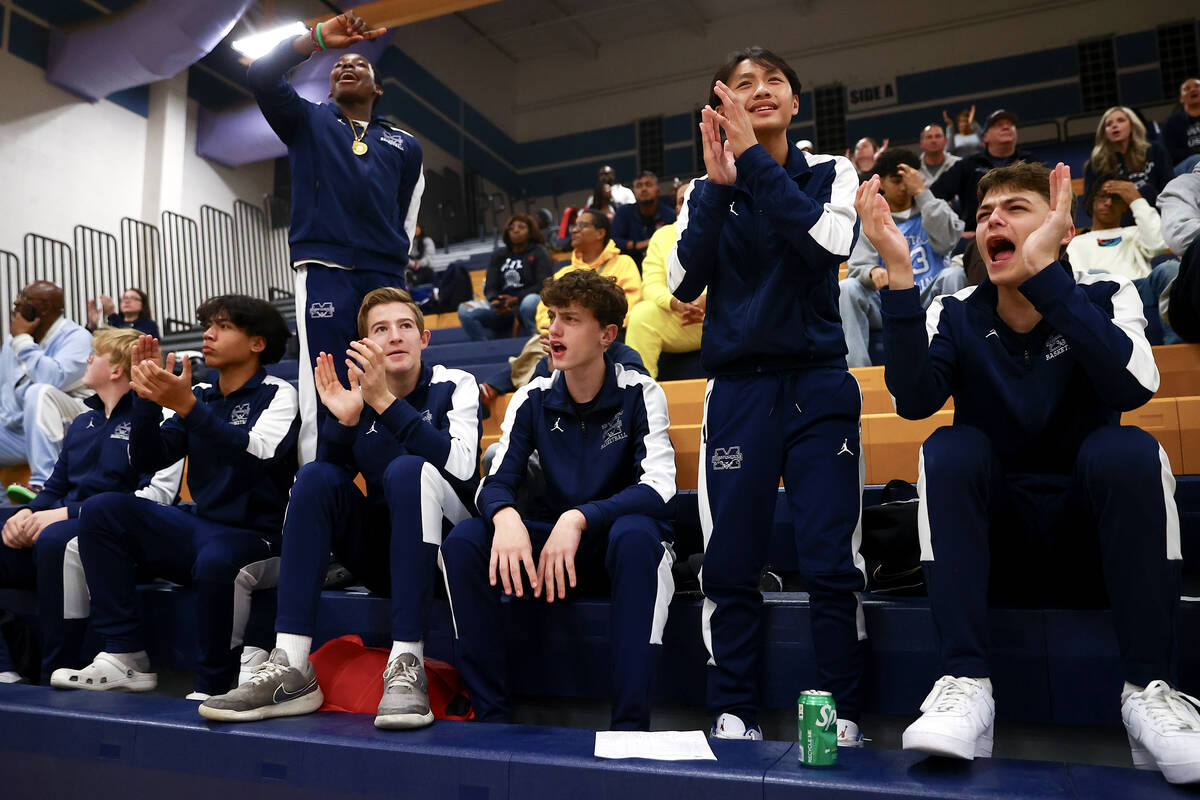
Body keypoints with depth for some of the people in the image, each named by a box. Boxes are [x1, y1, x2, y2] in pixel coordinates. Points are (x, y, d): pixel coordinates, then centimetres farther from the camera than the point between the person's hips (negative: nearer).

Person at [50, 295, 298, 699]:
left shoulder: (277, 394, -2)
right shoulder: (201, 394, 15)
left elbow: (259, 455, -22)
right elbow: (147, 460, 9)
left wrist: (187, 407, -28)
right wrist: (147, 397, -5)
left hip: (251, 535, -6)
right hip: (197, 526, 6)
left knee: (215, 561, -38)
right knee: (102, 508, -10)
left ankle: (211, 688, -15)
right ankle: (125, 657, -10)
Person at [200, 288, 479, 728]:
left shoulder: (454, 386, -4)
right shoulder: (358, 393, 7)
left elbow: (462, 465, -23)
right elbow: (334, 478, -2)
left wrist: (386, 402, -27)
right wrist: (343, 421, -20)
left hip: (445, 538, -4)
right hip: (380, 546, 4)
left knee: (407, 469, -30)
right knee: (314, 476, -17)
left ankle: (407, 666, -36)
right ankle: (290, 667, -25)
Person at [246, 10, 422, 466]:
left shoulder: (405, 146, 23)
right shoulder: (307, 122, 19)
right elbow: (261, 77, 3)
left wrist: (396, 262, 13)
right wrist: (318, 39, -5)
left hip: (386, 277, 3)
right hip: (323, 272, -2)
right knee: (323, 395, -11)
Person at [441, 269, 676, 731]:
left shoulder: (639, 394, -9)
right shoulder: (533, 400, 2)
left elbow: (656, 487, -21)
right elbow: (496, 481, -6)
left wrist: (578, 519, -35)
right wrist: (506, 517, -32)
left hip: (624, 545, -3)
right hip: (557, 549, 4)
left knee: (634, 533, -39)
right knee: (463, 541, -19)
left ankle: (631, 723, -32)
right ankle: (491, 714, -14)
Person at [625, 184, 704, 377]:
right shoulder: (663, 235, 13)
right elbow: (651, 285, 2)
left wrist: (708, 300, -24)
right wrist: (678, 304, -20)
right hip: (675, 319, 1)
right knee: (641, 314, -26)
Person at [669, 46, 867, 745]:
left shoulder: (831, 173, 8)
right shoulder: (707, 192, 12)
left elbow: (832, 243, -13)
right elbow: (684, 282, -3)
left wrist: (753, 159, -14)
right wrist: (719, 182, -9)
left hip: (819, 385, -1)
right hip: (738, 390, 1)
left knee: (833, 562, -5)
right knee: (730, 565, 0)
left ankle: (843, 719, 8)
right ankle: (734, 716, 13)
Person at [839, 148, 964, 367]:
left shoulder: (932, 209, 15)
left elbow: (946, 240, -7)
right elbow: (858, 267, 3)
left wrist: (921, 192, -8)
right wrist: (873, 272, -23)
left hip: (929, 300, 0)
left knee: (954, 274, -29)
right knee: (846, 288, -25)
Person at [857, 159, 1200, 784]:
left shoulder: (1102, 298, -2)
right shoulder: (955, 316, 0)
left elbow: (1133, 387, -25)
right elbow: (914, 399, -21)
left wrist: (1043, 270, -31)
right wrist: (899, 273, -28)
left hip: (1098, 539, 0)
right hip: (991, 544, 1)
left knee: (1125, 450, -27)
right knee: (951, 447, -25)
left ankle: (1148, 689, -20)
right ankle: (966, 684, -29)